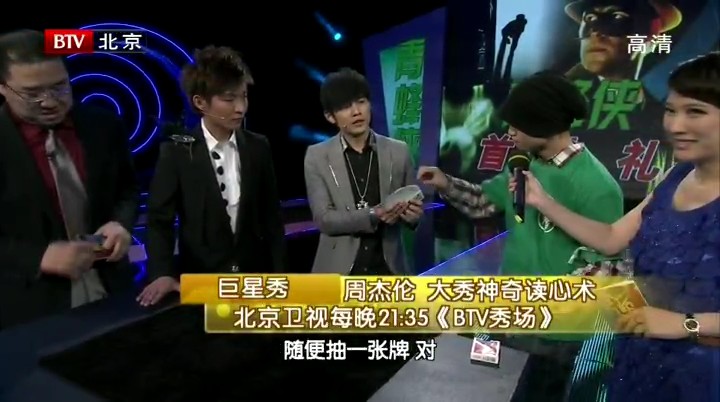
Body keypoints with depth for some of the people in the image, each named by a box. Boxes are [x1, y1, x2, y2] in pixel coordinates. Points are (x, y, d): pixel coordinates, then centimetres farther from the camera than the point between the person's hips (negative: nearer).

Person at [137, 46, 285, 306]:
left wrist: (278, 275, 3)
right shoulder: (176, 152, -7)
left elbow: (271, 217, 4)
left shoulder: (258, 148, 0)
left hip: (255, 277, 3)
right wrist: (162, 273, -22)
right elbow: (160, 219, -7)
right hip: (201, 281, -2)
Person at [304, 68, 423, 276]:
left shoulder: (398, 151, 2)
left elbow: (413, 208, 8)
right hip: (339, 272, -1)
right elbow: (323, 218, -9)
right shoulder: (317, 157, -2)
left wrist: (413, 213, -17)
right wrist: (371, 216, -25)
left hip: (388, 269, 2)